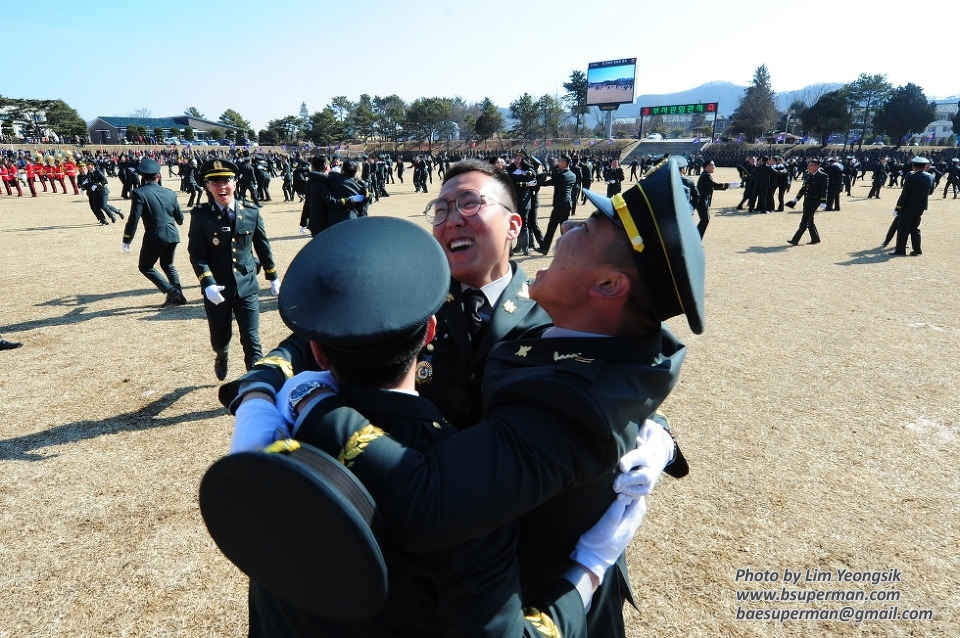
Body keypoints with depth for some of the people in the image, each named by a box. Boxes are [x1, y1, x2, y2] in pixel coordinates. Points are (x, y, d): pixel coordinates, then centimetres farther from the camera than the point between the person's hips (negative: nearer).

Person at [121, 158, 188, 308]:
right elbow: (180, 218, 14)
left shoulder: (139, 193, -8)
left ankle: (170, 290, -4)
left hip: (155, 236, -5)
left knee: (145, 267, 12)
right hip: (172, 235, 5)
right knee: (168, 265, 24)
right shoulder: (170, 193, 6)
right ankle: (178, 296, 21)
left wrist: (126, 240, -3)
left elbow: (133, 219, -13)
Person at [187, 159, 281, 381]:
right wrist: (208, 283, -21)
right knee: (219, 339, 17)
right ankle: (222, 357, 52)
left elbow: (263, 246, 8)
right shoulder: (200, 215, -5)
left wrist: (273, 277, 12)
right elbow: (196, 253, -8)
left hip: (247, 286, 0)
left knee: (252, 341, -1)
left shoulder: (251, 212, 0)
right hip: (216, 289, 0)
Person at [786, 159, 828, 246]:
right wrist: (796, 199, 16)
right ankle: (815, 239, 25)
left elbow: (824, 191, -13)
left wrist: (823, 203, -19)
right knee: (809, 221, 13)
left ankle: (795, 240, -9)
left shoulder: (823, 176, -9)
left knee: (805, 221, -8)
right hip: (806, 201, 8)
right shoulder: (807, 176, 12)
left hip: (814, 201, -8)